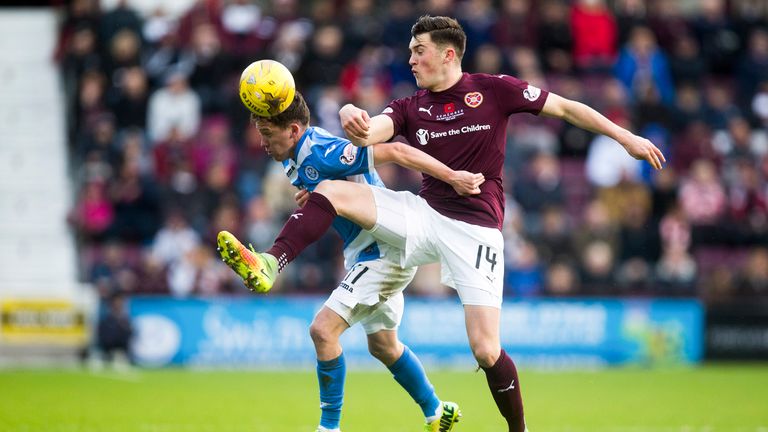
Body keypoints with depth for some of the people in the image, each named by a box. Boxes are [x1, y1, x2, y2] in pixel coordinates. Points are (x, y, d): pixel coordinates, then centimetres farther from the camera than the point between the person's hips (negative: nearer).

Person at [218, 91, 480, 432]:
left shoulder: (323, 154, -25)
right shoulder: (294, 158, 3)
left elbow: (394, 152, -26)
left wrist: (452, 177, -26)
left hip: (387, 249, -11)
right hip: (366, 252, 11)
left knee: (323, 329, -18)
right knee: (383, 346, 22)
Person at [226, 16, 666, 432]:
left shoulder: (494, 90, -3)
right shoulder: (410, 107, 6)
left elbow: (564, 107, 3)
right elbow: (373, 132, -14)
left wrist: (626, 137, 0)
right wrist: (355, 123, -39)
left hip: (476, 226, -4)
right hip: (424, 212, 4)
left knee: (486, 350, -13)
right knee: (331, 191, -13)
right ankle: (270, 266, -23)